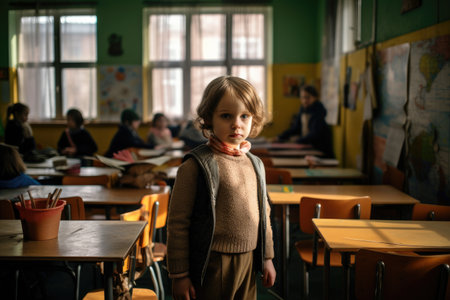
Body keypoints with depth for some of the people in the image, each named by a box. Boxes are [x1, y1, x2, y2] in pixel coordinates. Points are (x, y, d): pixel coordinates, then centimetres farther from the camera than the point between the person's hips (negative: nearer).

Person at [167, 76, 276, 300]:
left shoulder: (254, 164, 8)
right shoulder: (196, 166, -12)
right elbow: (178, 223, -11)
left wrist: (267, 258, 19)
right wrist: (179, 275, -10)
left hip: (248, 261, 6)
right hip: (212, 265, -6)